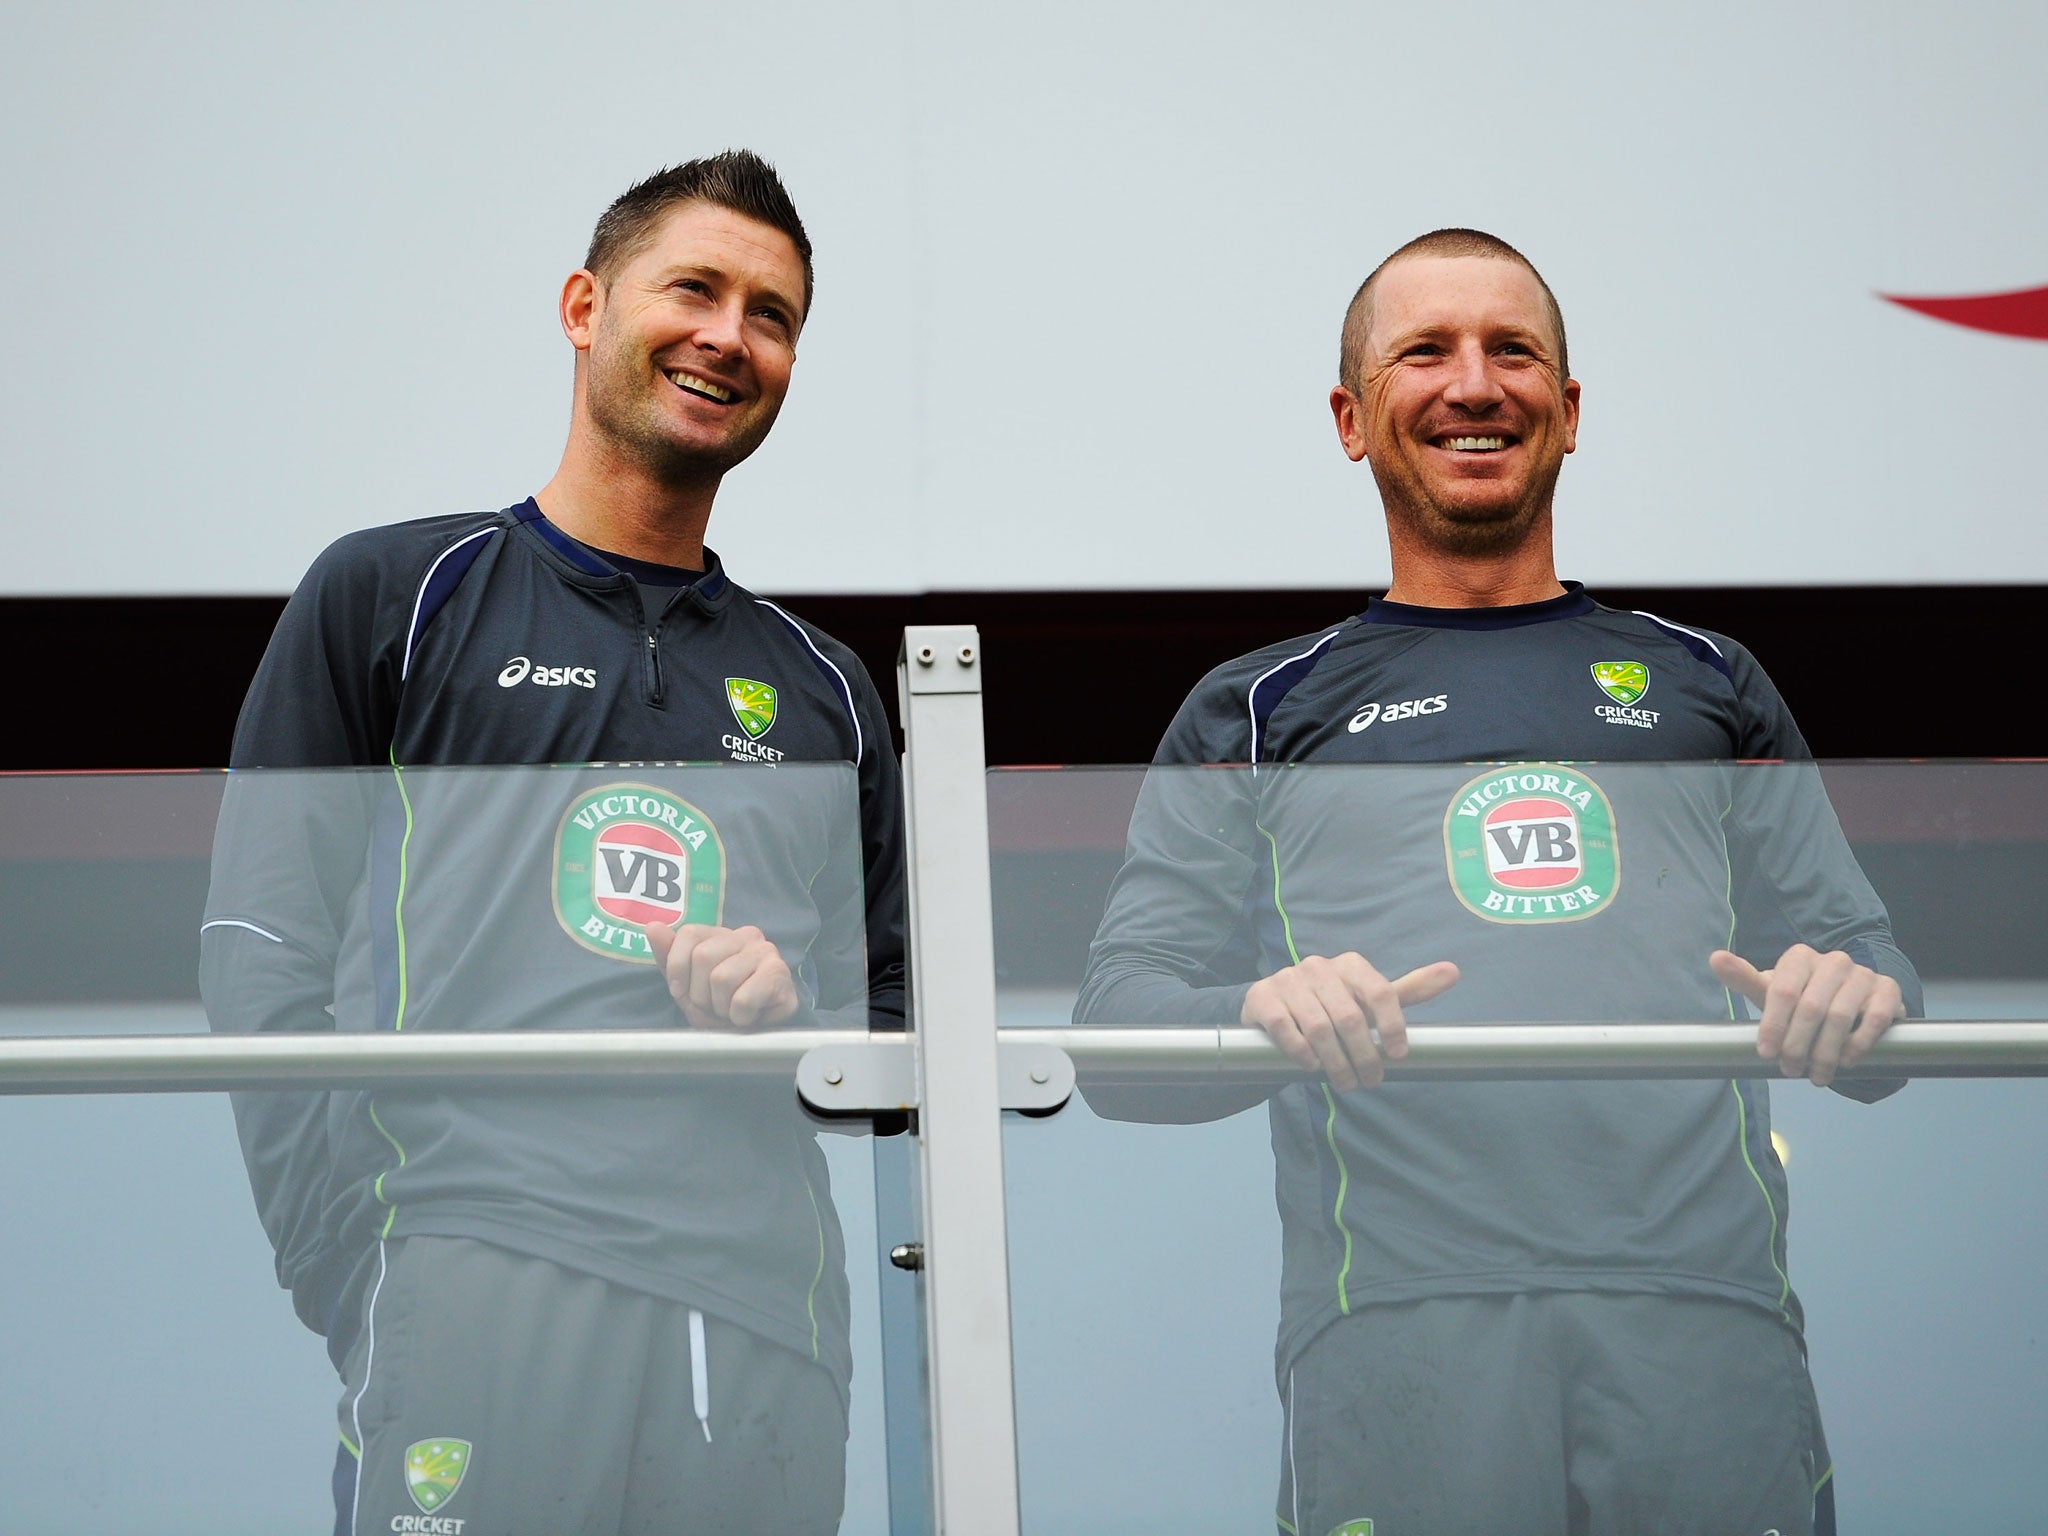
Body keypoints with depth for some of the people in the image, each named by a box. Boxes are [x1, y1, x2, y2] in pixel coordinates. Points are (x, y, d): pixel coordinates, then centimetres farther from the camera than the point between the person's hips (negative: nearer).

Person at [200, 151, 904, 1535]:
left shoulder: (822, 687, 23)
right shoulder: (395, 596, 11)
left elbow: (900, 1021, 25)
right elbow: (265, 961, 3)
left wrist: (799, 1011, 2)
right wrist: (362, 1292, -8)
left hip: (764, 1314, 4)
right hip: (480, 1292, -3)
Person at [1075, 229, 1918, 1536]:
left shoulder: (1707, 686, 24)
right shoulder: (1257, 712, 19)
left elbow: (1863, 958, 19)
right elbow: (1119, 1031, 10)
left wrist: (1855, 997, -6)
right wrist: (1260, 1013, -13)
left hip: (1707, 1326, 1)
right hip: (1399, 1324, -1)